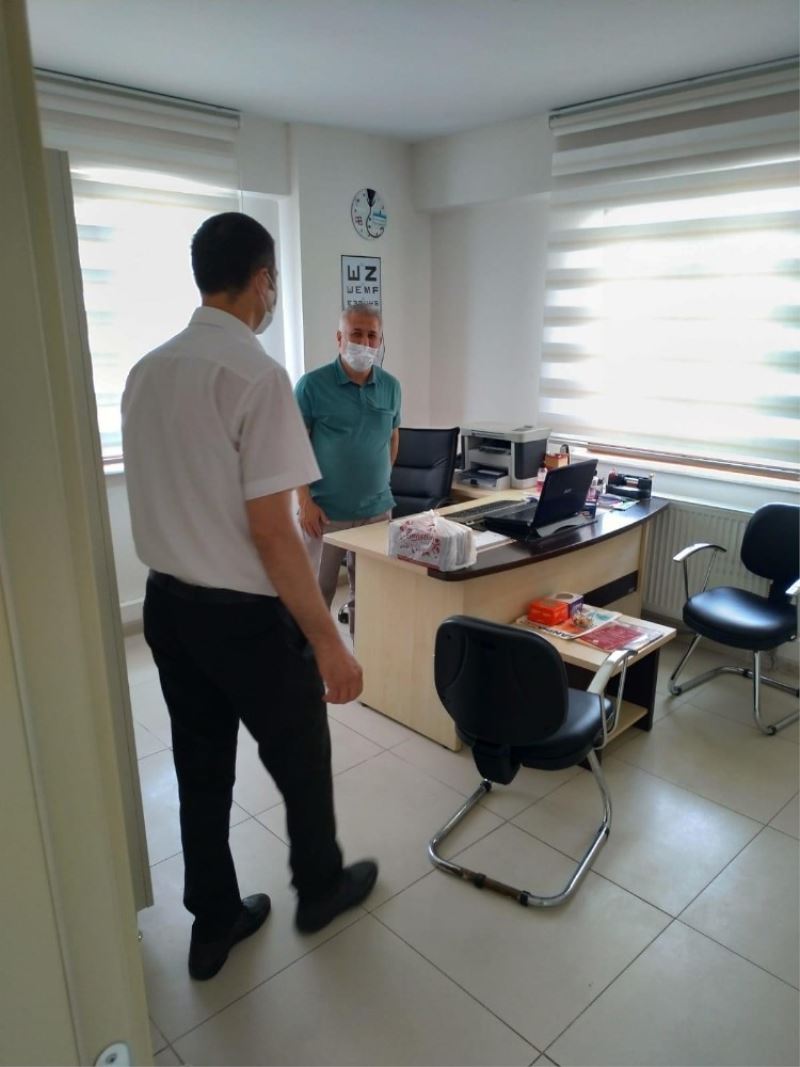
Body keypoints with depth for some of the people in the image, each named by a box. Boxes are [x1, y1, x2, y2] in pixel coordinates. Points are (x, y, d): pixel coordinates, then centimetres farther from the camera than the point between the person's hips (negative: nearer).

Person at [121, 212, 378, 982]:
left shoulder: (145, 372, 4)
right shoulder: (257, 375, -20)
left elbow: (167, 498, 12)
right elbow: (270, 532, -23)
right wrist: (328, 642, -16)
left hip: (167, 603, 7)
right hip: (245, 615, -7)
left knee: (201, 769, 20)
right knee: (300, 760, 17)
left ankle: (214, 922, 38)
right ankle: (319, 887, 42)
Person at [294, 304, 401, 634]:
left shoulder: (391, 386, 5)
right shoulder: (312, 384, -8)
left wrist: (380, 480, 12)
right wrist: (305, 501, -14)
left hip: (377, 510, 4)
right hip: (325, 512, -4)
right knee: (316, 594, 6)